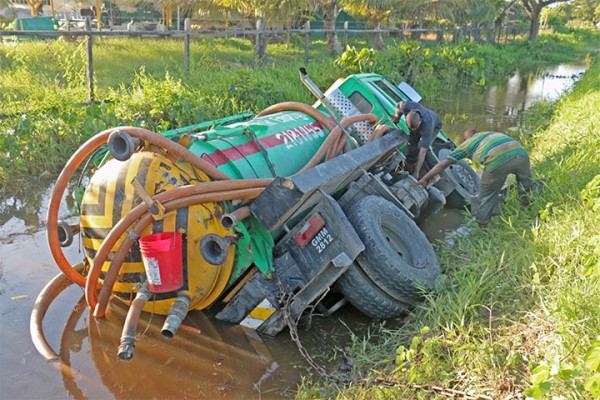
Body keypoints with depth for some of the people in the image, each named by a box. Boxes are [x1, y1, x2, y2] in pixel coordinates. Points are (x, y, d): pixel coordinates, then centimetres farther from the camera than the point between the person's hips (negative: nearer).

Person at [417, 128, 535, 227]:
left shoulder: (466, 144, 26)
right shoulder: (492, 133, 39)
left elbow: (443, 164, 27)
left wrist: (424, 179, 33)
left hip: (498, 160, -4)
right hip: (520, 152, 4)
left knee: (486, 196, 14)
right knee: (526, 185, 30)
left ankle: (481, 226, 23)